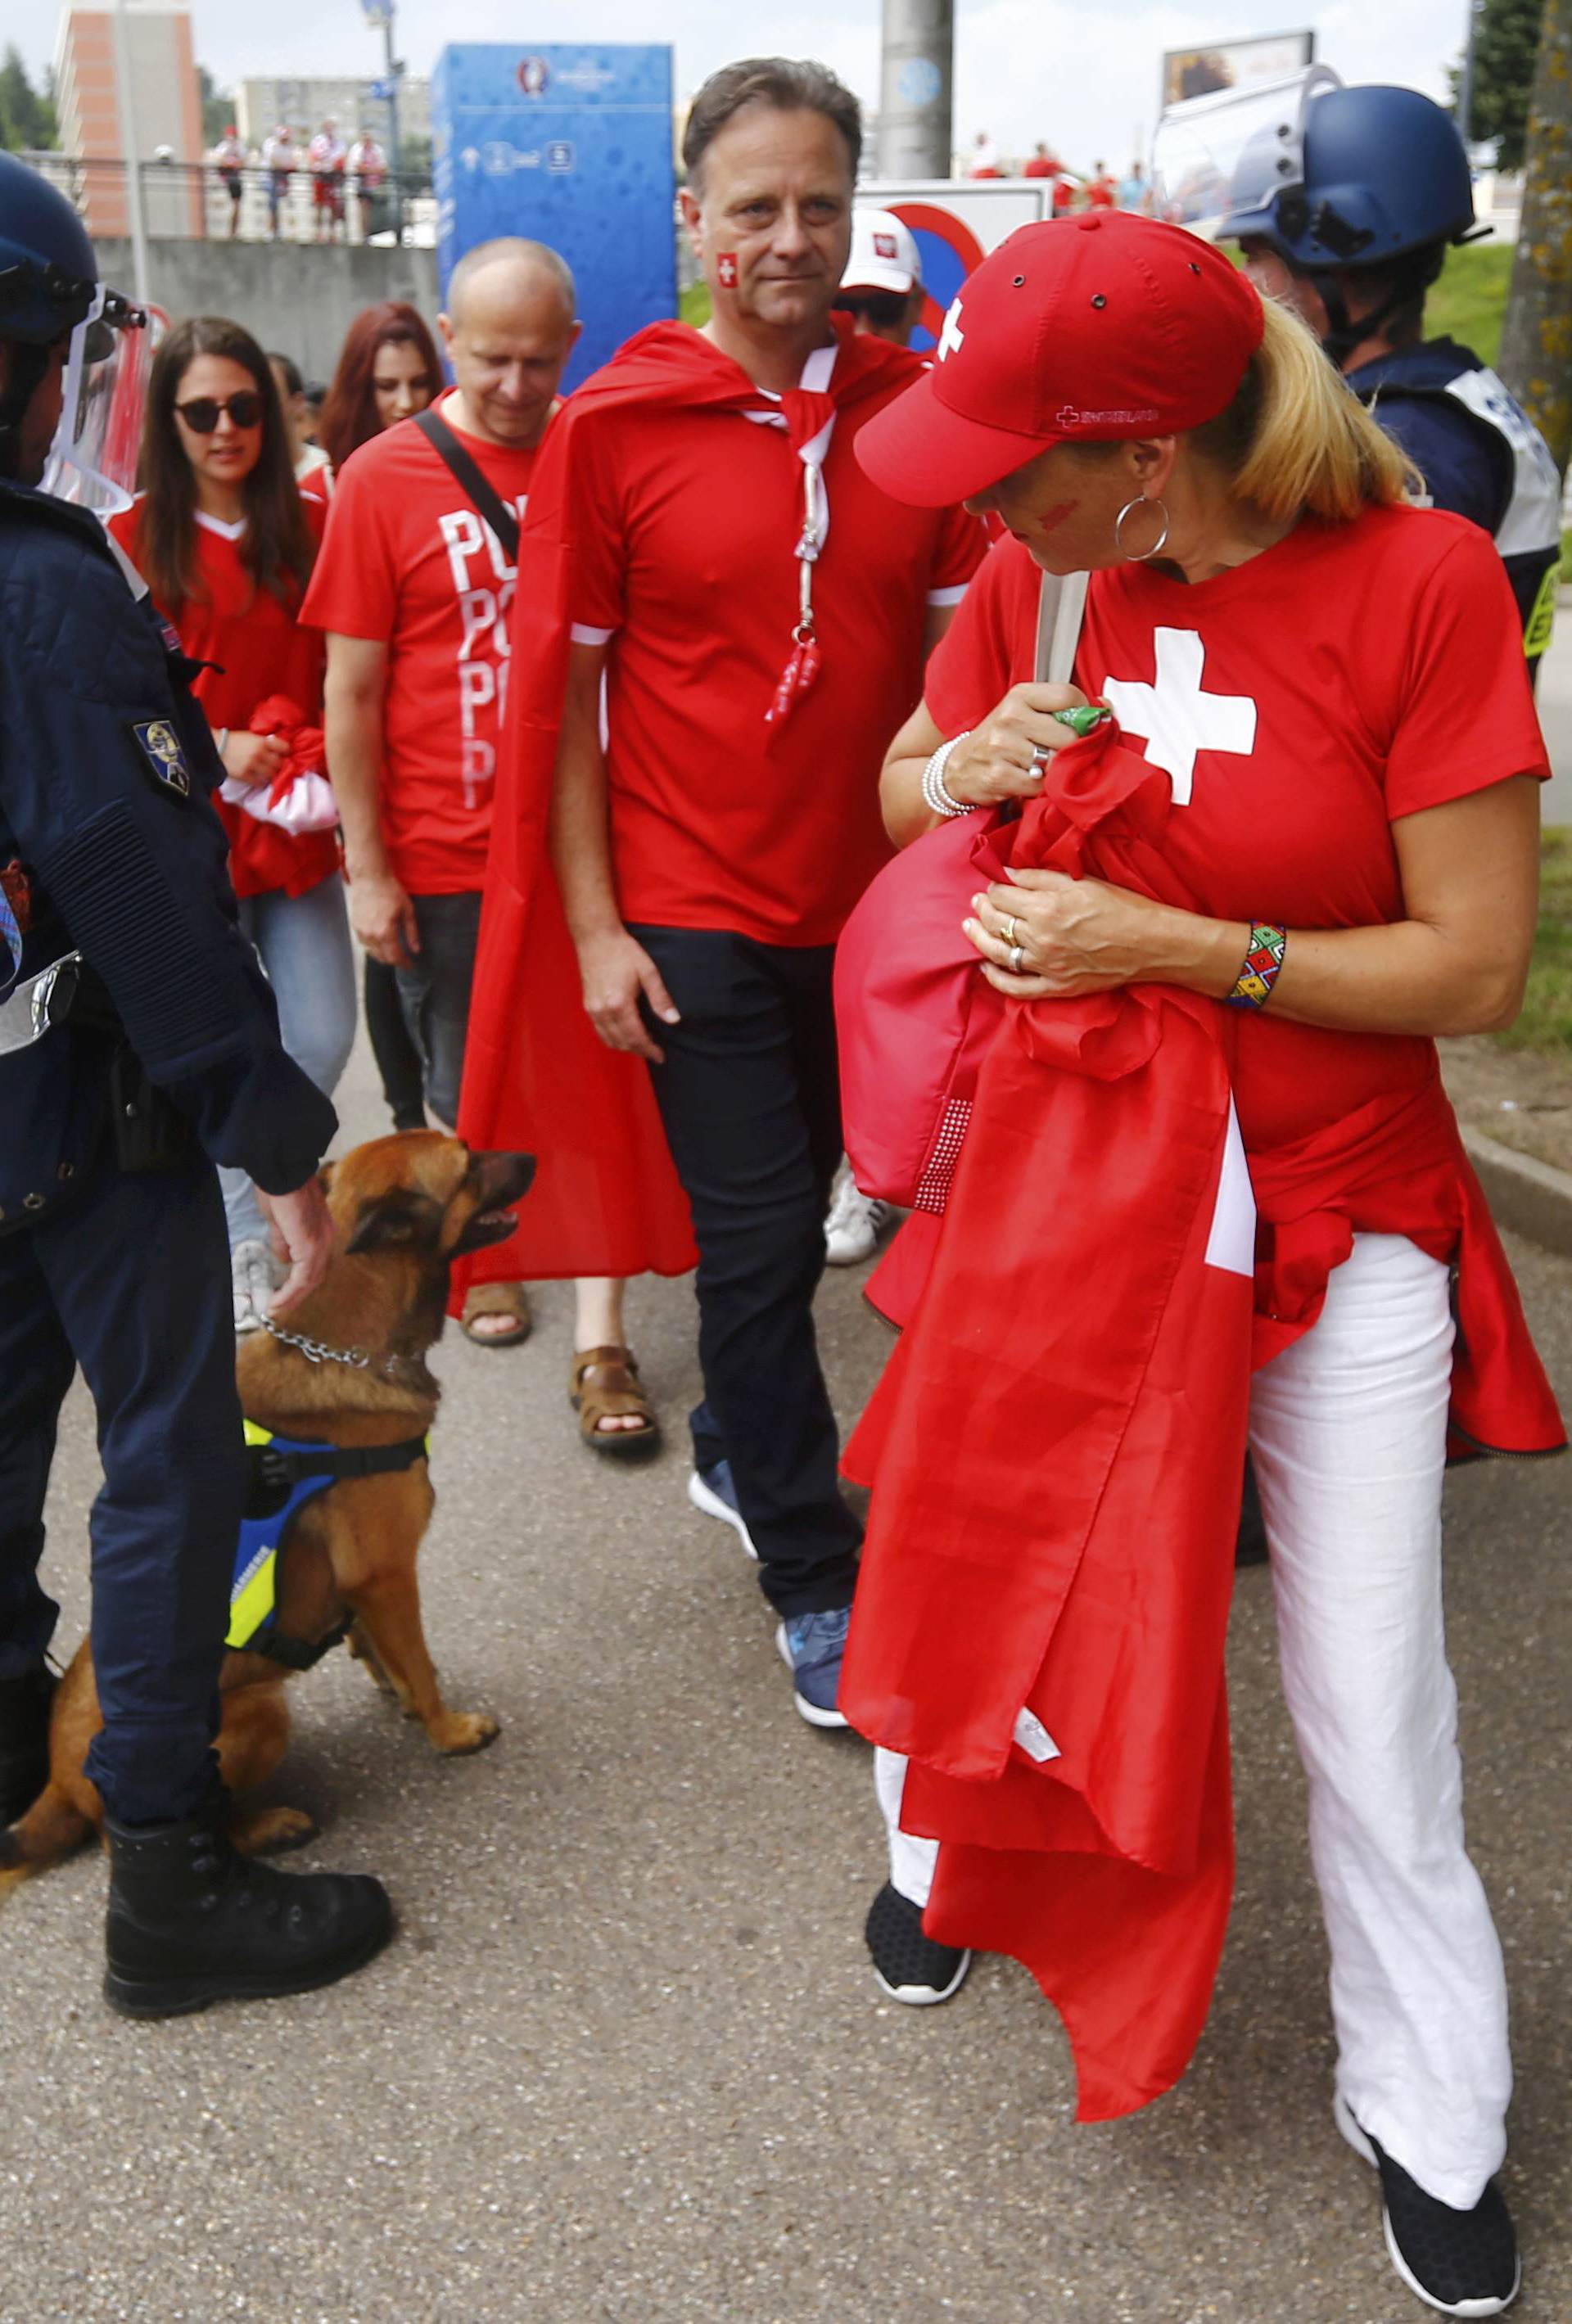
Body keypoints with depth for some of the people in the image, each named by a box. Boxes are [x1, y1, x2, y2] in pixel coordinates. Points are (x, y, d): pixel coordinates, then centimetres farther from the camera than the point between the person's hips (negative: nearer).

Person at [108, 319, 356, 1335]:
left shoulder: (311, 528, 4)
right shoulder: (134, 544, -3)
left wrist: (324, 761, -7)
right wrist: (211, 748, -13)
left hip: (297, 826, 3)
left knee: (322, 1042, 5)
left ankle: (253, 1163, 35)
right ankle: (242, 1242, 19)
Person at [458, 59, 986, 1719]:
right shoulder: (612, 426, -6)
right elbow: (564, 695, -4)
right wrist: (594, 926, -7)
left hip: (874, 904, 3)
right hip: (697, 916, -3)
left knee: (789, 1214, 17)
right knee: (756, 1247, 1)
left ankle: (731, 1447, 42)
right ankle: (817, 1587, 15)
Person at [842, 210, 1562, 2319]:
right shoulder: (1031, 580, -2)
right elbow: (901, 786, 15)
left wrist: (1161, 939, -19)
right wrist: (962, 771, -8)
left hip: (1335, 1218, -3)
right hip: (1064, 1177, 4)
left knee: (1372, 1705, 6)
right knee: (992, 1542, 17)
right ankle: (949, 1850, 50)